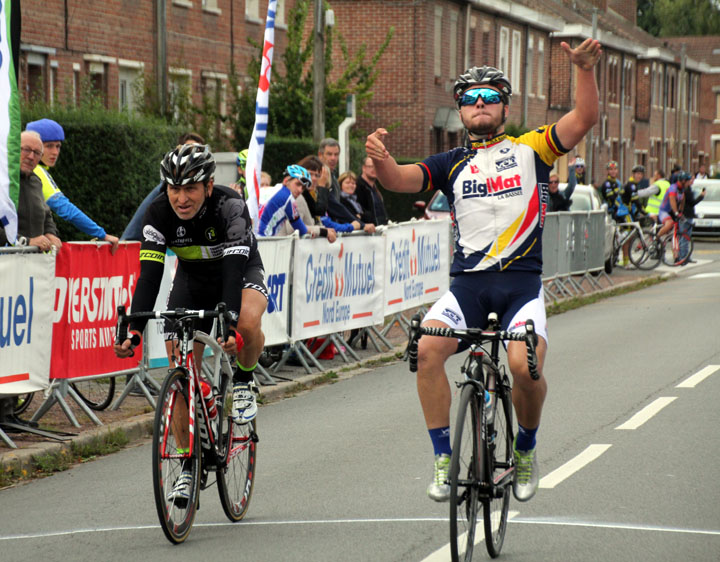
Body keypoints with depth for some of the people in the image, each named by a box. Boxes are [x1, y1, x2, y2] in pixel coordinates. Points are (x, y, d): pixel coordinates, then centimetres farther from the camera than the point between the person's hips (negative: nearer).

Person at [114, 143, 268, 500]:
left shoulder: (230, 207, -33)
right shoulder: (159, 213, -24)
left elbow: (234, 269, -44)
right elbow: (149, 274, -30)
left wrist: (230, 324, -58)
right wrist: (134, 330, -42)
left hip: (242, 271, -3)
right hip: (192, 279, 3)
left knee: (247, 324, -37)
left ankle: (243, 381, -5)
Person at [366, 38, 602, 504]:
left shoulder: (531, 149, 9)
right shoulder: (452, 164, 13)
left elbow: (584, 118, -3)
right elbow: (399, 179, -2)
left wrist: (586, 69, -20)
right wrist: (381, 158, -25)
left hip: (522, 281, -2)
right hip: (469, 281, 2)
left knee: (524, 366, -25)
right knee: (428, 349, -24)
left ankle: (526, 450, 5)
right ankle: (444, 459, -11)